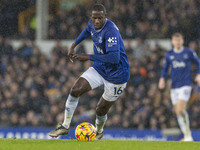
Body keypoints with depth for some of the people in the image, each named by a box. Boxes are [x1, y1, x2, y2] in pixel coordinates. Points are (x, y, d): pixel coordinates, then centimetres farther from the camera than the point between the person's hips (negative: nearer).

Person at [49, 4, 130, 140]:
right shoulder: (92, 24, -4)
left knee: (101, 110, 5)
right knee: (75, 91, -10)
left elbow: (114, 57, -39)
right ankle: (65, 126, 4)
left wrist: (89, 57, -32)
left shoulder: (110, 31, -31)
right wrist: (74, 46, 23)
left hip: (116, 76, -7)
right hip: (99, 69, 7)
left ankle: (99, 131, 38)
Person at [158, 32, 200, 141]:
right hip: (174, 86, 5)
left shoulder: (189, 52, 0)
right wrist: (162, 78, 1)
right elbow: (165, 68, 18)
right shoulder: (169, 54, 9)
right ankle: (187, 136, 13)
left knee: (180, 109, -20)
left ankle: (188, 135, -12)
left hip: (185, 84, -5)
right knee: (178, 112, 3)